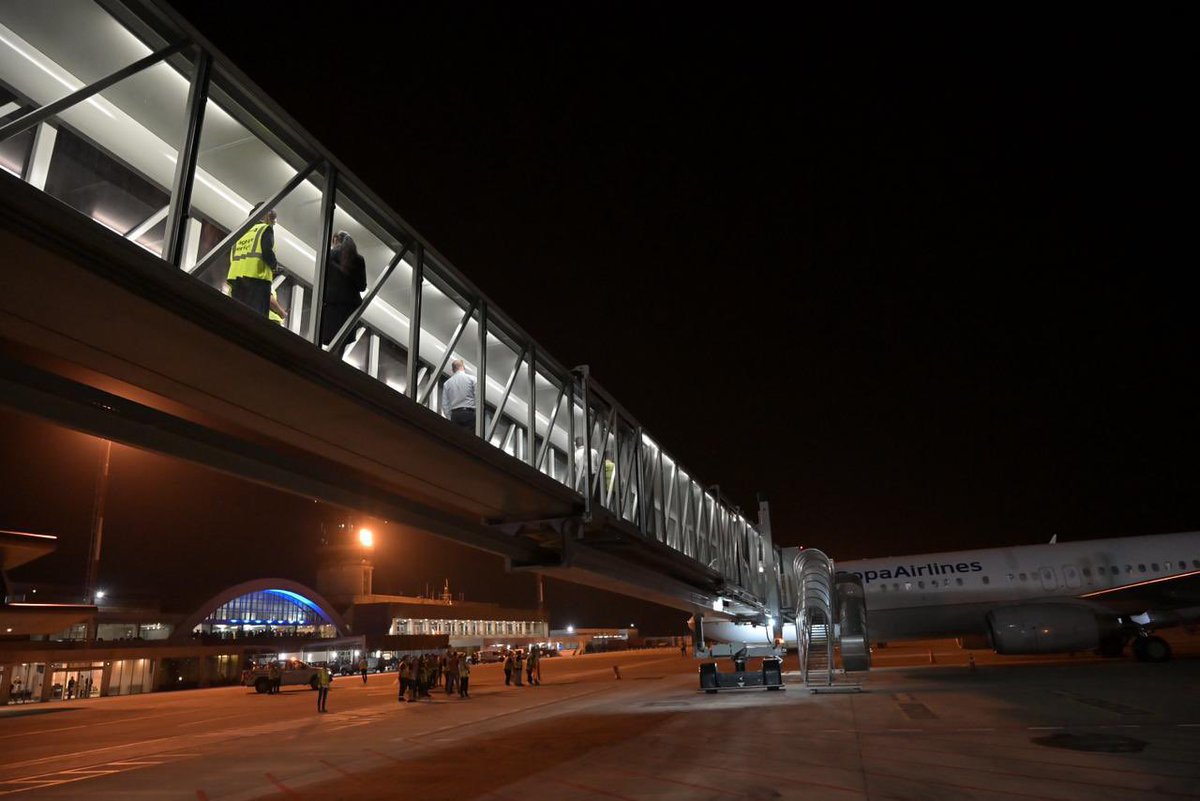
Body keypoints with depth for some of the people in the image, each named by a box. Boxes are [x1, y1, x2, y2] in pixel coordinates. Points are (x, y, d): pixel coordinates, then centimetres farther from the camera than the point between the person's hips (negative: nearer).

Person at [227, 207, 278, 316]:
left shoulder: (243, 232, 27)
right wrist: (275, 266, 9)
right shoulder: (266, 229, 9)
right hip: (256, 276, -6)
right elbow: (266, 251, -8)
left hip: (235, 276, 6)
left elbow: (232, 257, 19)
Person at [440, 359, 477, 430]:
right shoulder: (472, 379, 4)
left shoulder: (447, 383, 13)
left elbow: (445, 405, 10)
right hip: (469, 413, -3)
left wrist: (450, 415, 13)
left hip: (455, 414, 3)